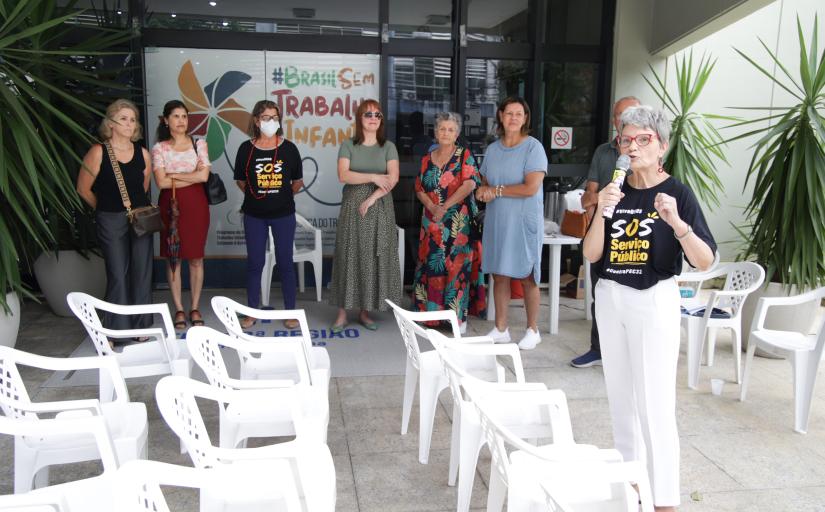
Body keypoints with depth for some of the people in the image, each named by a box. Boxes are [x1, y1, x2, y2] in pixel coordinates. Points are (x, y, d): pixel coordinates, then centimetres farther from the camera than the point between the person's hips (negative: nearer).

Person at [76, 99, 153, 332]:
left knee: (142, 273, 6)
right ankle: (117, 329, 11)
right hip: (111, 221, -3)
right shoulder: (98, 152, -8)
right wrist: (107, 209, 9)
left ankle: (140, 326, 18)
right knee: (118, 276, 0)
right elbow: (83, 189, -1)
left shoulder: (143, 154, 2)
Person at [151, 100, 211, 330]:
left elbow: (204, 176, -7)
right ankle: (179, 309, 12)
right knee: (172, 257, 2)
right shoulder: (159, 148, 4)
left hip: (196, 205, 0)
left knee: (196, 258, 4)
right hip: (170, 205, 0)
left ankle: (195, 308, 14)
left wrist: (174, 175, -5)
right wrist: (192, 176, -7)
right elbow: (161, 182, -7)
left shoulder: (199, 144, 5)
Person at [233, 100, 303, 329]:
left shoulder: (288, 148, -4)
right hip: (254, 216, 1)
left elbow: (298, 182, 6)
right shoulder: (246, 149, -3)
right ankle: (252, 312, 20)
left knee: (285, 262, 5)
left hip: (283, 215, 0)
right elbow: (241, 181, 9)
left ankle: (290, 312, 16)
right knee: (254, 263, 7)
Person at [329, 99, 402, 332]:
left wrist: (371, 200, -15)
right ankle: (343, 313, 3)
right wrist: (373, 177, -14)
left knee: (374, 258, 1)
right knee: (349, 256, -2)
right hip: (352, 206, -1)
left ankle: (365, 311, 11)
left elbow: (393, 178, -6)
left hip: (380, 207, 1)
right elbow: (343, 175, -9)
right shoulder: (348, 145, 5)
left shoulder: (388, 147, 6)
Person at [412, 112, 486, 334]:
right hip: (432, 222, 4)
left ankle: (459, 315, 4)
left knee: (457, 264, -3)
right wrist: (432, 207, -9)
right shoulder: (427, 159, 12)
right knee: (430, 264, 6)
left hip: (459, 222, -4)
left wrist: (445, 207, -16)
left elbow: (469, 184, -13)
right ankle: (431, 309, 16)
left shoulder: (464, 156, 0)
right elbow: (420, 188, 9)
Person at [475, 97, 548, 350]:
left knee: (527, 277, 2)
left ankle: (533, 330, 15)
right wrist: (484, 190, -4)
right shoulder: (492, 149, 11)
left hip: (524, 222, -5)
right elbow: (485, 183, 20)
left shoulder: (533, 147, -7)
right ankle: (500, 329, 17)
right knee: (499, 275, 7)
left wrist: (497, 191, -9)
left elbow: (531, 187, -16)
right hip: (496, 221, 5)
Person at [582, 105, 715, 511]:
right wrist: (602, 212, -17)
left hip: (654, 300, -5)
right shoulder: (615, 193, 5)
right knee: (620, 395, 14)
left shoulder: (678, 193, -7)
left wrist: (677, 222, -30)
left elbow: (705, 262, -14)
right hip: (610, 298, 5)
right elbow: (591, 255, -2)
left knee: (655, 403, -5)